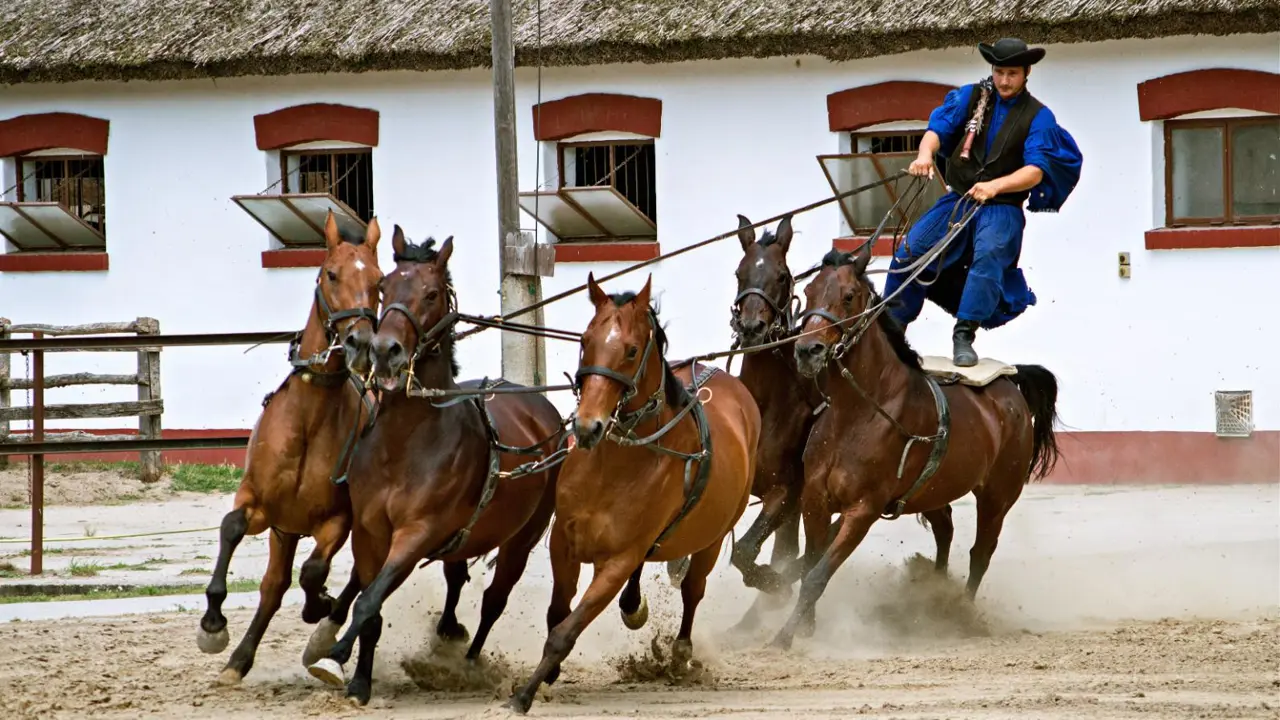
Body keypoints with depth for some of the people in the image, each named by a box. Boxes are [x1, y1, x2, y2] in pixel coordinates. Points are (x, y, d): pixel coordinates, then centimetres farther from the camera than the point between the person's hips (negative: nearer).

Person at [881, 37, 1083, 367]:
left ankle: (963, 337, -35)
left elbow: (1035, 171, -14)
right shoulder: (971, 97, 7)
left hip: (1002, 207, -3)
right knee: (908, 251, -14)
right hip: (956, 199, 3)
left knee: (989, 253, -33)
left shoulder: (1038, 117, -2)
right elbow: (939, 127, -5)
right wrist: (925, 154, -29)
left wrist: (994, 186, -31)